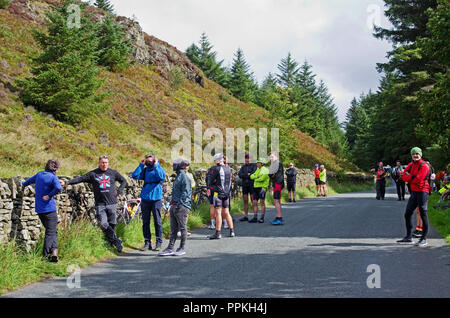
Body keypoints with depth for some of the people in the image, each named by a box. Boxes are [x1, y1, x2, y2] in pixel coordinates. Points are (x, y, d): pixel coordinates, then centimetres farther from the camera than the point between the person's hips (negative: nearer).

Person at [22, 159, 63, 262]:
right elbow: (58, 188, -31)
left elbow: (30, 180, 31)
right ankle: (45, 256, -5)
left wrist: (24, 184, 51)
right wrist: (50, 195, -16)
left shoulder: (39, 174, 10)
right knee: (51, 232, -1)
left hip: (39, 209, 7)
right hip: (49, 208, -7)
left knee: (53, 231, 15)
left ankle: (53, 251, 5)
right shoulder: (53, 177, -11)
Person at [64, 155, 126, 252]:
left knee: (112, 224, 3)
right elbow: (80, 179, -2)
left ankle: (110, 241, 18)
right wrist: (68, 182, -12)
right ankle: (116, 240, -8)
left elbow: (123, 181, 19)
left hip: (112, 203, 1)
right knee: (103, 223, -15)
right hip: (100, 204, -1)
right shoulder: (93, 174, 4)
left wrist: (119, 191, 7)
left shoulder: (113, 173, 8)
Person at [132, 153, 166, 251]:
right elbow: (134, 176, -1)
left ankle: (159, 243, 8)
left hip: (156, 199, -4)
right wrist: (141, 165, 0)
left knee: (157, 222, -1)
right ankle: (147, 242, 14)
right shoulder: (145, 170, 12)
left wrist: (156, 165, -13)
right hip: (145, 198, 4)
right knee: (145, 222, 6)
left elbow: (161, 177, -19)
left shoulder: (159, 168, 3)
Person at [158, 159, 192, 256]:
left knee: (182, 228, 0)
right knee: (173, 229, 8)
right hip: (174, 206, 9)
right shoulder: (178, 176, 18)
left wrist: (179, 204, -19)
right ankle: (170, 249, 9)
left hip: (181, 206, -9)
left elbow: (185, 193, -16)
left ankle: (182, 249, 8)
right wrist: (172, 203, 18)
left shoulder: (184, 177, -11)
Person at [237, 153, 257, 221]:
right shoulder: (243, 166, 15)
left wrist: (244, 176, -8)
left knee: (253, 200, -7)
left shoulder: (254, 165, 0)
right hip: (244, 185, 5)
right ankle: (245, 216, 11)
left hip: (251, 184, -5)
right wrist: (248, 175, -12)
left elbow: (254, 173, -15)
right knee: (245, 201, 6)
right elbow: (239, 174, 1)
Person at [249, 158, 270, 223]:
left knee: (262, 202, -5)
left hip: (262, 188, -8)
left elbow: (262, 178, -18)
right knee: (254, 203, 4)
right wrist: (257, 176, -11)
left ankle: (262, 218, -3)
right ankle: (255, 218, 7)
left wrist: (255, 179, -2)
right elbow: (251, 176, 10)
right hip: (256, 188, 8)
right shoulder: (257, 170, 22)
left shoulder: (265, 170, -4)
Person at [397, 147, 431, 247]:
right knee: (407, 214, 10)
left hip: (422, 192, -8)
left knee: (423, 214, -6)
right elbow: (404, 177, 5)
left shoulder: (424, 166, -10)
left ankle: (424, 239, 2)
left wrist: (409, 176, -6)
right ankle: (409, 237, 19)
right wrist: (413, 177, -12)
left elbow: (419, 179, -21)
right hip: (413, 192, 8)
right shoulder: (411, 165, 14)